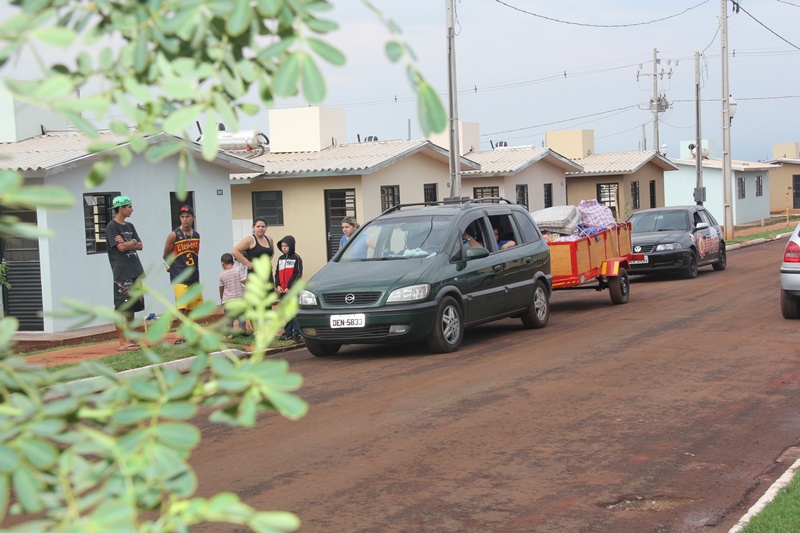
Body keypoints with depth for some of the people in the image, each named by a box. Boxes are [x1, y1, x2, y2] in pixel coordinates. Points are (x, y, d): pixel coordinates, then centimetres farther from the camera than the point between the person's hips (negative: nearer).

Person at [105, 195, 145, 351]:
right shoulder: (112, 227, -7)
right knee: (121, 307, -9)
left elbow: (140, 245, 10)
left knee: (132, 306, 11)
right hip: (122, 272, -8)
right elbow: (121, 247, -16)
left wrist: (126, 243, -7)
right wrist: (132, 242, 1)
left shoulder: (130, 226, 17)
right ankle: (122, 342, -10)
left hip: (135, 271, 8)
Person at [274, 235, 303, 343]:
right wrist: (278, 286, -1)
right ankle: (288, 333, 16)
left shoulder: (296, 258, -4)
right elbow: (277, 273, 15)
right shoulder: (280, 259, 15)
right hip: (282, 291, 6)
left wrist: (289, 287, -14)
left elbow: (298, 274, -9)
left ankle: (296, 333, -4)